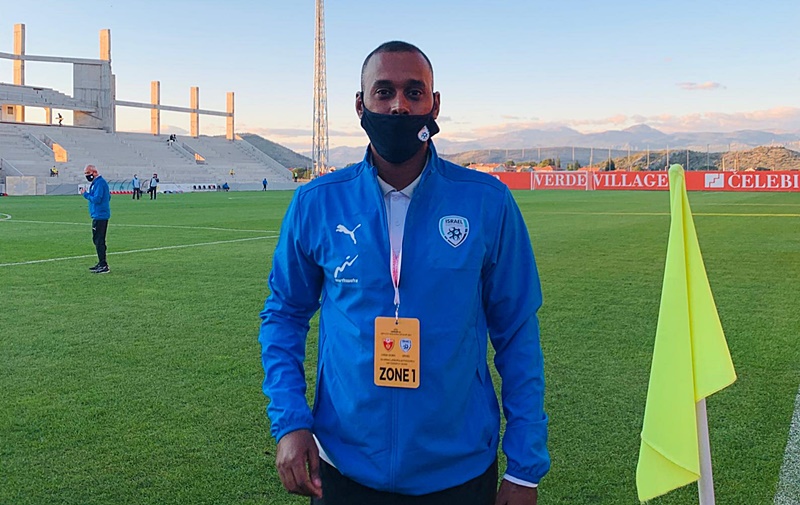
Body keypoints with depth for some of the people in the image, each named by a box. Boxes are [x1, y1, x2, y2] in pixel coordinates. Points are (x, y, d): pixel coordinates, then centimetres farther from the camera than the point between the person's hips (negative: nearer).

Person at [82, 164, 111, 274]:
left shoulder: (99, 183, -15)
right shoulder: (98, 182, 17)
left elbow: (96, 199, -22)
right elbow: (108, 197, 23)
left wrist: (86, 194, -8)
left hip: (100, 216, -11)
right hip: (99, 215, 11)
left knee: (99, 241, -8)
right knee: (98, 240, 16)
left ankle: (103, 266, -7)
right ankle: (101, 264, 23)